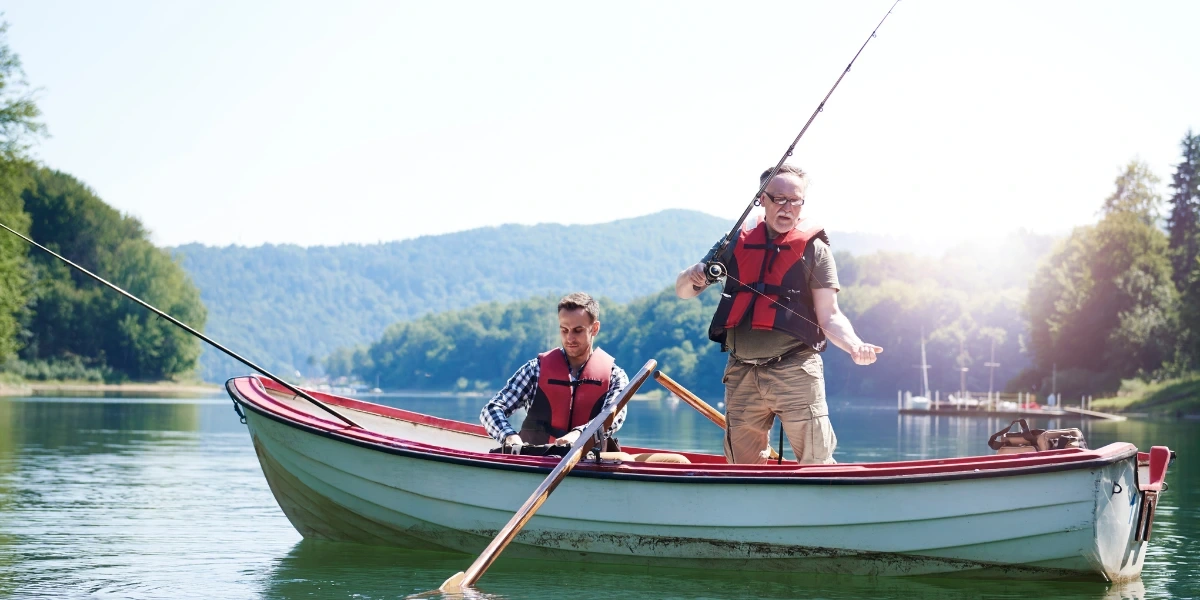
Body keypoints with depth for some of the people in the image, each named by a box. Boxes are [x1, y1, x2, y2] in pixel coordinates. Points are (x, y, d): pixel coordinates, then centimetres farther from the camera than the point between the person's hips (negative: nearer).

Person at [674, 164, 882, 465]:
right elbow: (683, 291, 15)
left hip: (796, 372, -3)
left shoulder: (814, 248, 3)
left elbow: (829, 316, -1)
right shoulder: (738, 243, 12)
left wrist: (854, 345, -22)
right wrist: (693, 277, -10)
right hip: (741, 375, 4)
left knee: (818, 464, -7)